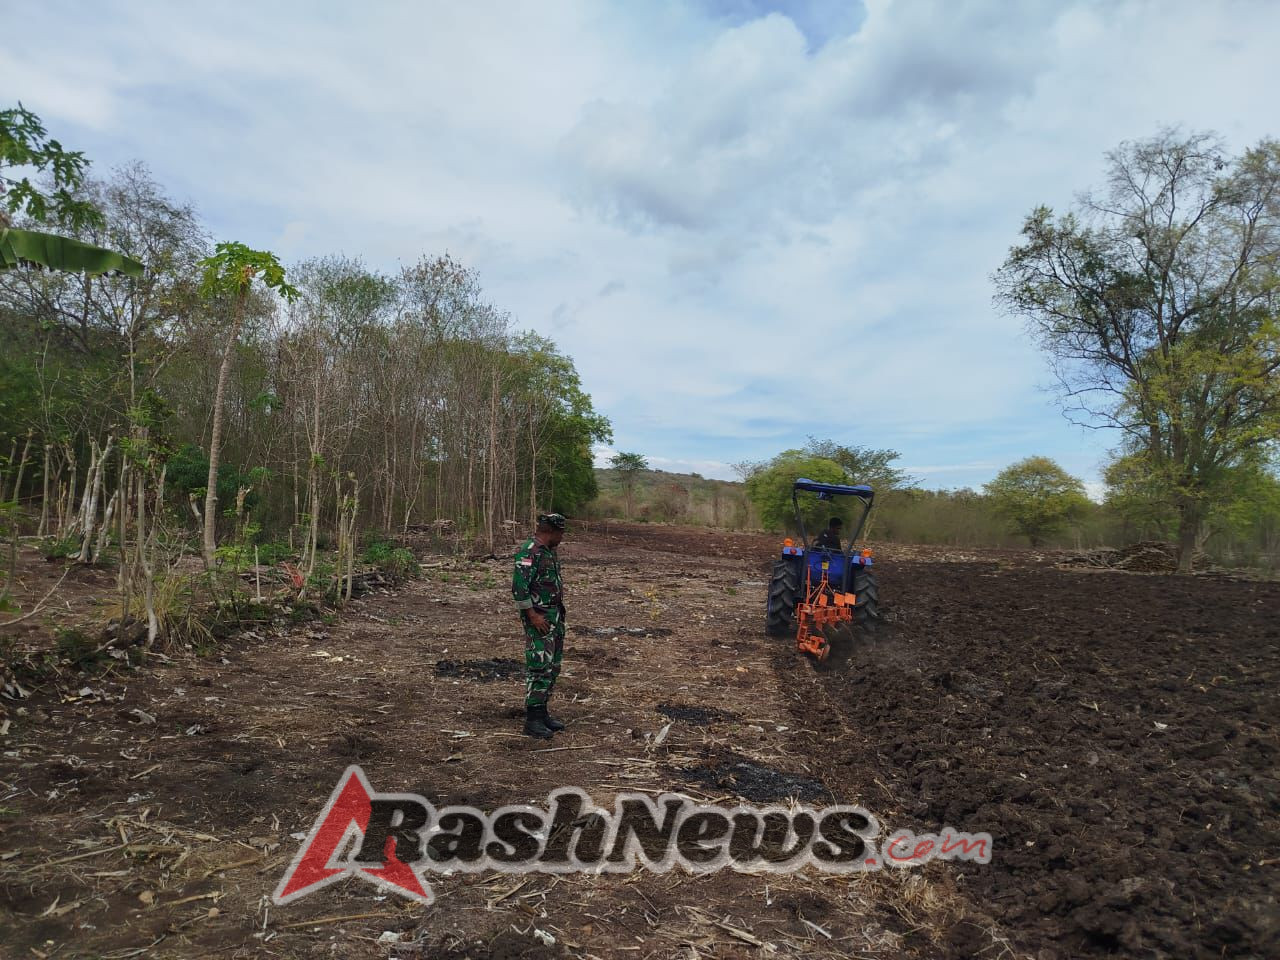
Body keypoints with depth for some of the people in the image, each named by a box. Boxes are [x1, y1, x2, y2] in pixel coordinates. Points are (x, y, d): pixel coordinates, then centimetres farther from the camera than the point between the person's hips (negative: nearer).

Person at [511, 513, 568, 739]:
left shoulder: (549, 551, 13)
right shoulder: (529, 551, -17)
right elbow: (519, 587, -22)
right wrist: (533, 616, -22)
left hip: (555, 615, 10)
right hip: (538, 618, -10)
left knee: (553, 666, 12)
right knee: (540, 667, -10)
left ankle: (542, 712, 20)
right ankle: (532, 720, -4)